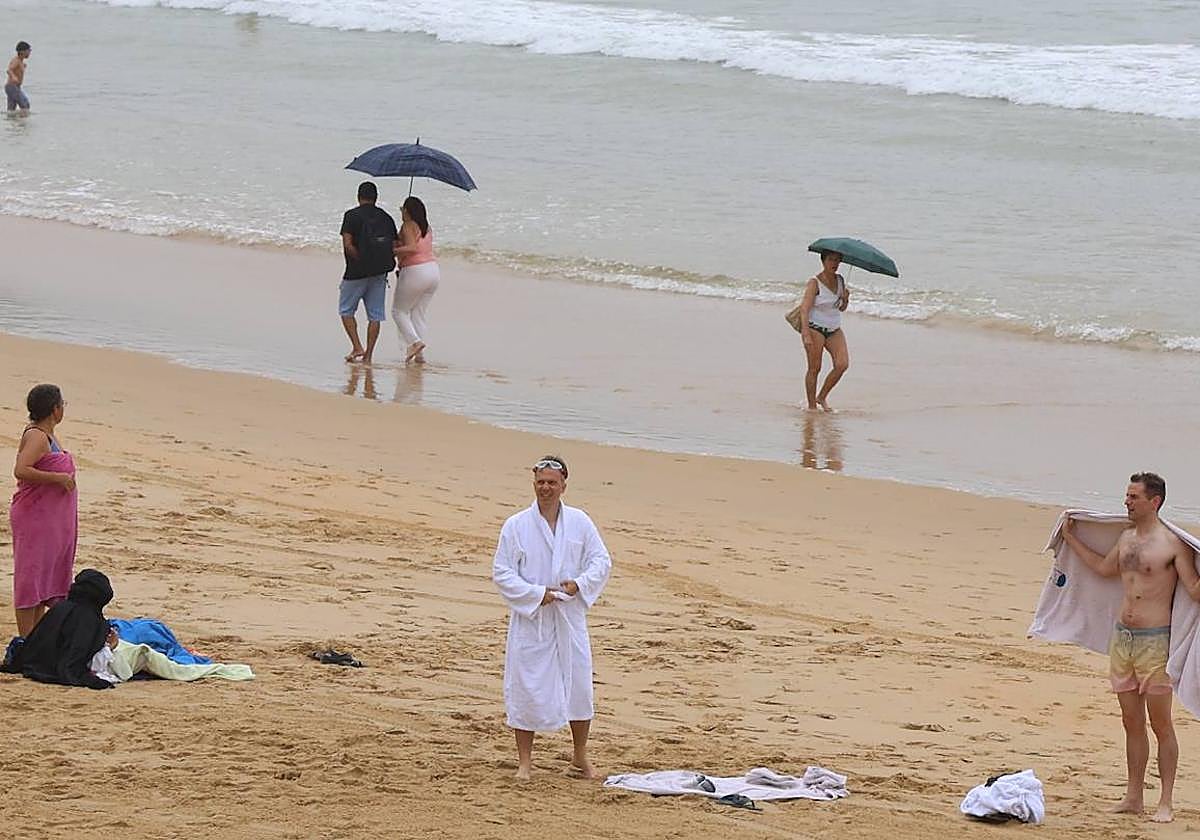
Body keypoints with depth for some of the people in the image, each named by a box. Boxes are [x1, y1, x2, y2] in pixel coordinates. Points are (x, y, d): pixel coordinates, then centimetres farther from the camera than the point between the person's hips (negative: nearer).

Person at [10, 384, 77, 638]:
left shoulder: (47, 436, 14)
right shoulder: (36, 437, -16)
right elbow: (21, 471, -30)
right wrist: (58, 478, -25)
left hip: (54, 519, 10)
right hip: (35, 518, -10)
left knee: (48, 575, 14)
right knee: (31, 578, -7)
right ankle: (26, 640, -5)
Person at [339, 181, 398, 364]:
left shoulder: (352, 215, -6)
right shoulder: (386, 218, 6)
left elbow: (348, 245, -17)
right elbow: (395, 246, 2)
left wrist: (360, 259, -8)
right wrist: (380, 259, 12)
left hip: (356, 272, -4)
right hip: (380, 273, 4)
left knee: (346, 310, 13)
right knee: (375, 315, 8)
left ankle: (357, 347, 0)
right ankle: (368, 356, 7)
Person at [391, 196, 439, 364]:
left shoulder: (408, 226, -10)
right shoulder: (427, 228, 13)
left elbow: (412, 248, -23)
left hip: (415, 272, -8)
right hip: (433, 269, 8)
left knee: (399, 311, 6)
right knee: (419, 314, 13)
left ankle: (414, 341, -14)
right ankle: (419, 354, 7)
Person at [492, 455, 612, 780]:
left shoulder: (579, 522, 2)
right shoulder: (516, 526, -4)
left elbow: (601, 561, 5)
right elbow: (502, 572, -4)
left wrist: (578, 584, -13)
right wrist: (537, 594, -15)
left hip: (569, 617, 2)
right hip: (530, 619, -2)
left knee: (579, 685, 6)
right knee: (526, 688, 0)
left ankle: (580, 759, 21)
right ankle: (524, 761, 12)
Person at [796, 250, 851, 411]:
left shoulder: (840, 280, 8)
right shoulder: (815, 283, -11)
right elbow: (804, 309, -19)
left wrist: (846, 299, -6)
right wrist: (806, 334, -30)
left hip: (834, 330, 6)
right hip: (815, 327, -6)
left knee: (842, 364, -7)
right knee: (814, 368, -2)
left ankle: (822, 397, 9)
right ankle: (812, 406, 6)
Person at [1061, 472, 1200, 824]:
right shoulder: (1127, 537, 12)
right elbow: (1104, 568, 32)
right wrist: (1071, 539, 38)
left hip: (1154, 640, -7)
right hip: (1122, 637, 7)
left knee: (1160, 724, -2)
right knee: (1132, 723, 11)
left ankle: (1165, 802, 2)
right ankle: (1133, 797, 17)